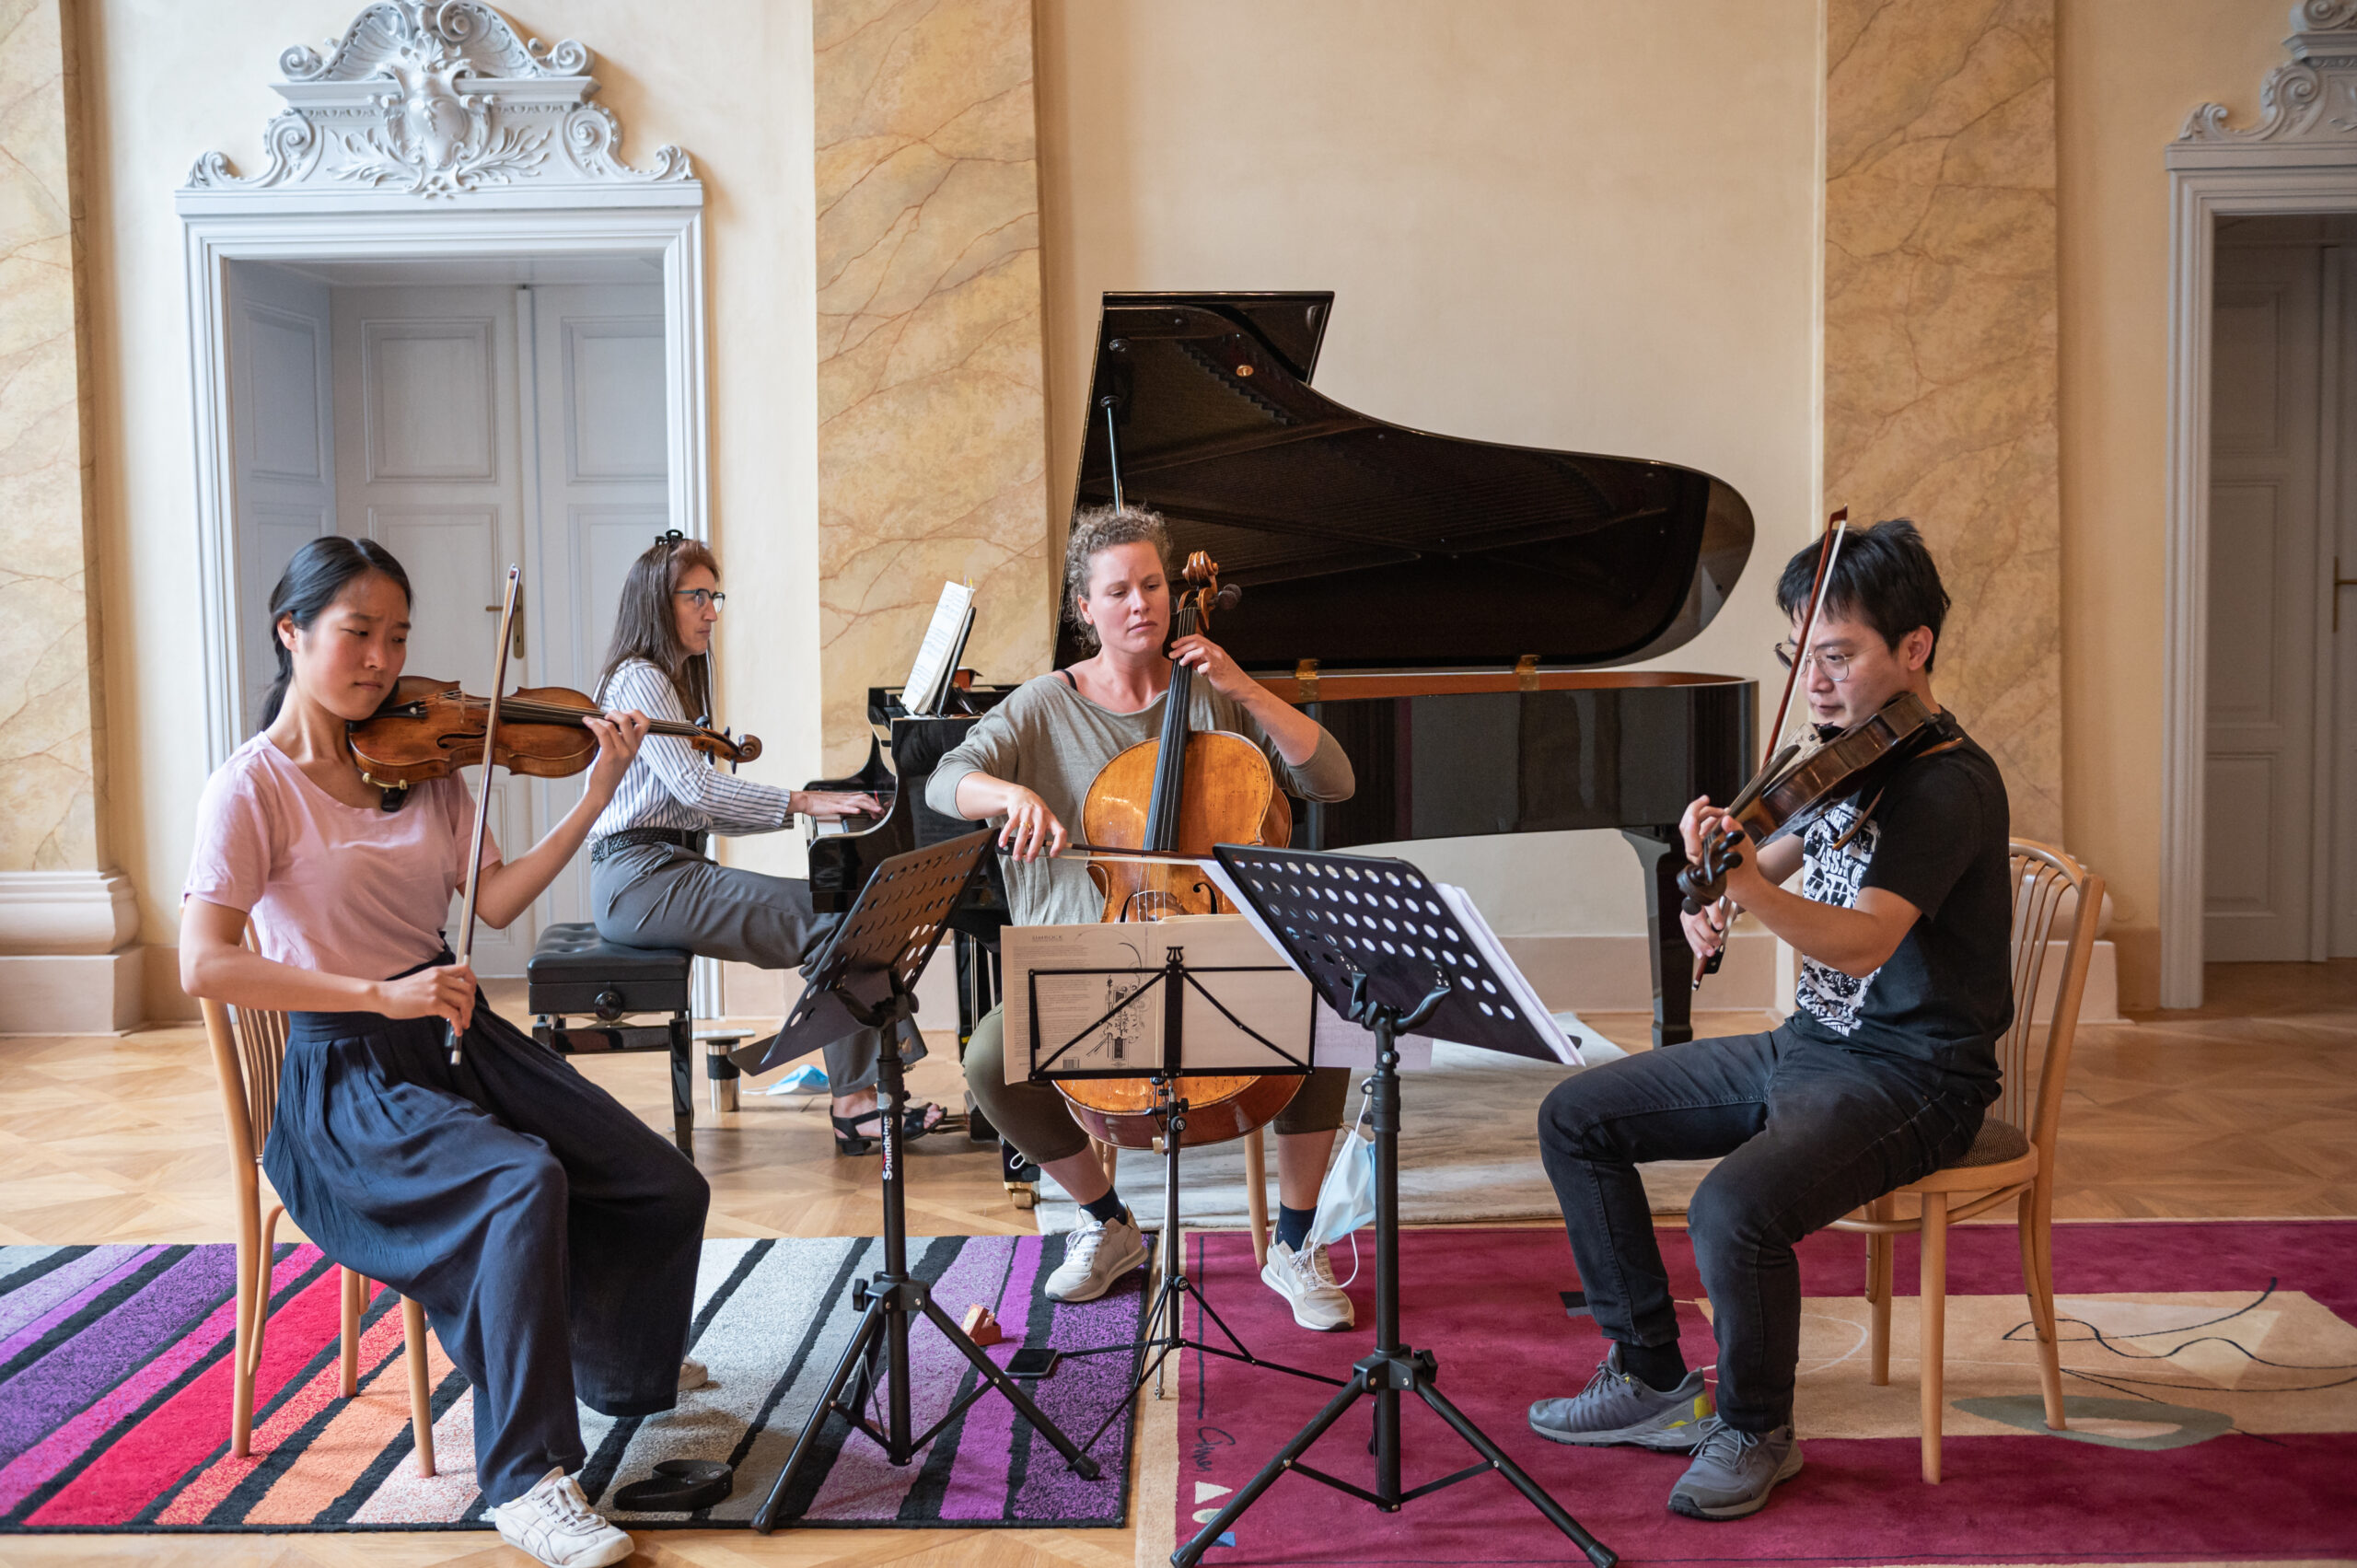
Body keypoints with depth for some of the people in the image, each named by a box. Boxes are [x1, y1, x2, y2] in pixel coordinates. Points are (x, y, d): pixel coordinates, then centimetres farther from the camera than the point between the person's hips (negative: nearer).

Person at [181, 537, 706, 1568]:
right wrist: (381, 993, -27)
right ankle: (526, 1479, -21)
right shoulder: (253, 787, -8)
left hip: (461, 1036, 6)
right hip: (350, 1076, -6)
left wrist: (597, 796, -9)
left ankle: (627, 1372, 26)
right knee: (525, 1182, -34)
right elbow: (205, 965, -20)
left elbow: (496, 901, 0)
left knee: (669, 1191, -5)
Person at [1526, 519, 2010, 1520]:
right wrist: (1711, 900, -1)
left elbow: (1862, 943, -33)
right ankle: (1651, 1378, 14)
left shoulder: (1948, 783, -19)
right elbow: (1780, 861, 22)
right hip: (1809, 1043, 9)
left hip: (1913, 1074, -9)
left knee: (1734, 1208, -33)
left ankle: (1756, 1430, -3)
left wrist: (1743, 882, -48)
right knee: (1576, 1117, 5)